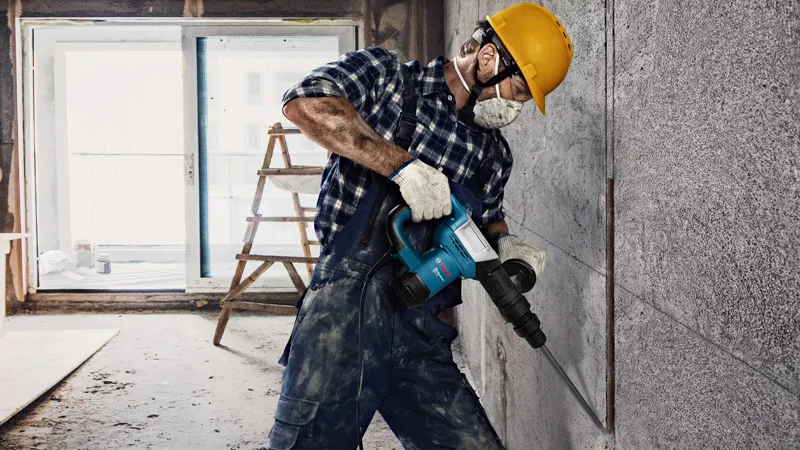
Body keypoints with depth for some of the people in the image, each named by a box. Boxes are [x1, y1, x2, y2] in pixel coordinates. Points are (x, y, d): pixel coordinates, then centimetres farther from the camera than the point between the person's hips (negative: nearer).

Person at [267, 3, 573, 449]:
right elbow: (305, 104, -18)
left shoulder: (494, 153, 15)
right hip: (344, 316, -5)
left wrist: (505, 243, 7)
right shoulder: (385, 74, 0)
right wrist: (403, 165, -23)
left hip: (422, 337, 5)